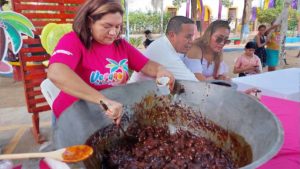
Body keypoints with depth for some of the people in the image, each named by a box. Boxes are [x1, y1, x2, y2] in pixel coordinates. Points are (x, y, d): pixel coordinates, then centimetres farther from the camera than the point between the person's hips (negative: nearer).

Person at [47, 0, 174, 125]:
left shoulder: (121, 44, 5)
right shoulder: (73, 41, -16)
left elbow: (147, 65, 7)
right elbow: (56, 74, -35)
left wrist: (160, 71, -18)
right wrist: (103, 100, -44)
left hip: (114, 113, 5)